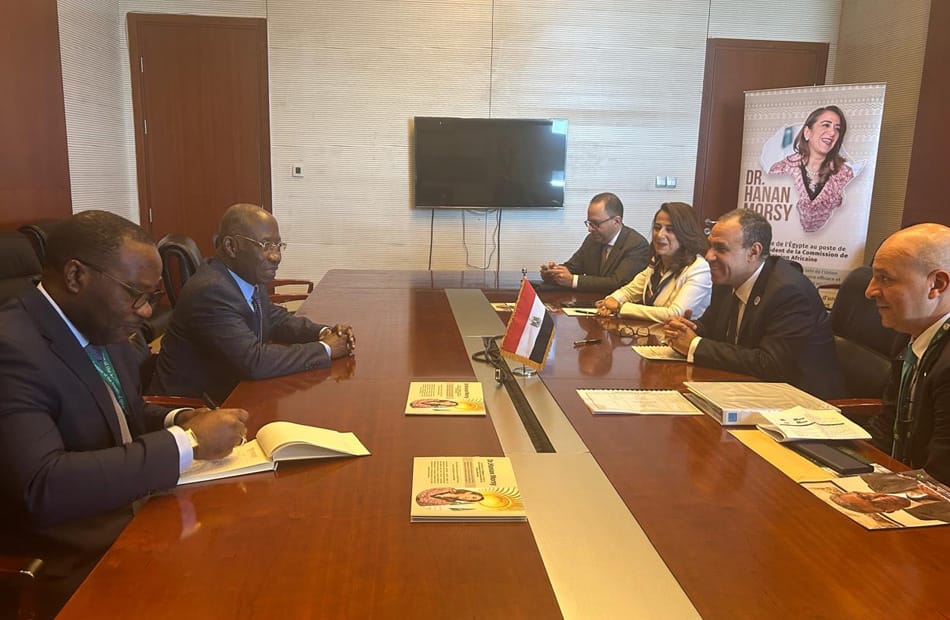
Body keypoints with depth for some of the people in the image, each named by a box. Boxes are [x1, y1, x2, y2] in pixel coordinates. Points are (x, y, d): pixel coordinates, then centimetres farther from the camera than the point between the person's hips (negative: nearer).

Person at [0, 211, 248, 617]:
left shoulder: (102, 328, 3)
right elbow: (43, 487, -33)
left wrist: (178, 421, -4)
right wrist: (186, 441, -28)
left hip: (134, 522, 8)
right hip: (78, 567, -8)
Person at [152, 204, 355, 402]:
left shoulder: (248, 277, -1)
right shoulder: (210, 291, -24)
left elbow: (276, 319, 14)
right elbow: (254, 361, -29)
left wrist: (323, 333, -5)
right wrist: (325, 349, -20)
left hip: (229, 390, 7)